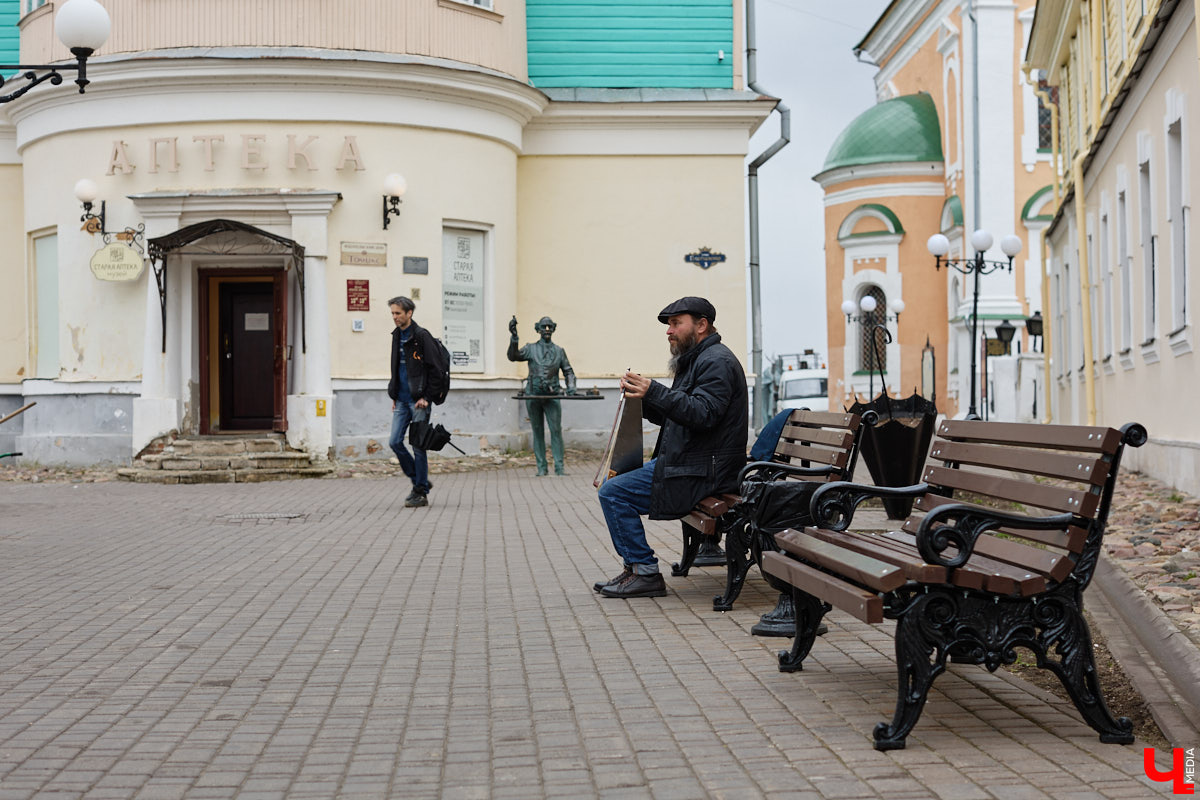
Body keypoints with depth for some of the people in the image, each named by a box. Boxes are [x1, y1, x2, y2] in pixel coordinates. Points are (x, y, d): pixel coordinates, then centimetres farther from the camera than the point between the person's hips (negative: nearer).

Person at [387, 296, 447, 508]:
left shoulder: (421, 336, -11)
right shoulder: (397, 336, 13)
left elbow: (436, 370, -12)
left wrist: (427, 398, -14)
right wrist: (394, 396, 16)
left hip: (418, 401, -7)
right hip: (402, 400, 7)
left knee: (418, 446, -3)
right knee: (395, 442, 2)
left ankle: (421, 492, 5)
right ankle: (420, 480, 17)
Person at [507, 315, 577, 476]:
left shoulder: (559, 351, 11)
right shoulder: (531, 349, 7)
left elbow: (568, 371, 17)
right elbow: (513, 356, -8)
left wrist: (571, 386, -1)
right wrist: (514, 337, -21)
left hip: (552, 395, 0)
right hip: (533, 395, 0)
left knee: (556, 430, -7)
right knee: (538, 431, 4)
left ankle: (559, 467, -6)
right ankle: (541, 467, 8)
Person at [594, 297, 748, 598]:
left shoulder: (716, 361, -13)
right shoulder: (697, 360, 22)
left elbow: (703, 413, -28)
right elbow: (671, 416, 21)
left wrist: (654, 391, -33)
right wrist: (641, 397, 6)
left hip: (702, 472, -11)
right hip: (684, 462, 11)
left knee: (613, 492, -16)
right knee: (615, 484, 17)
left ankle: (646, 573, -11)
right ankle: (636, 567, 15)